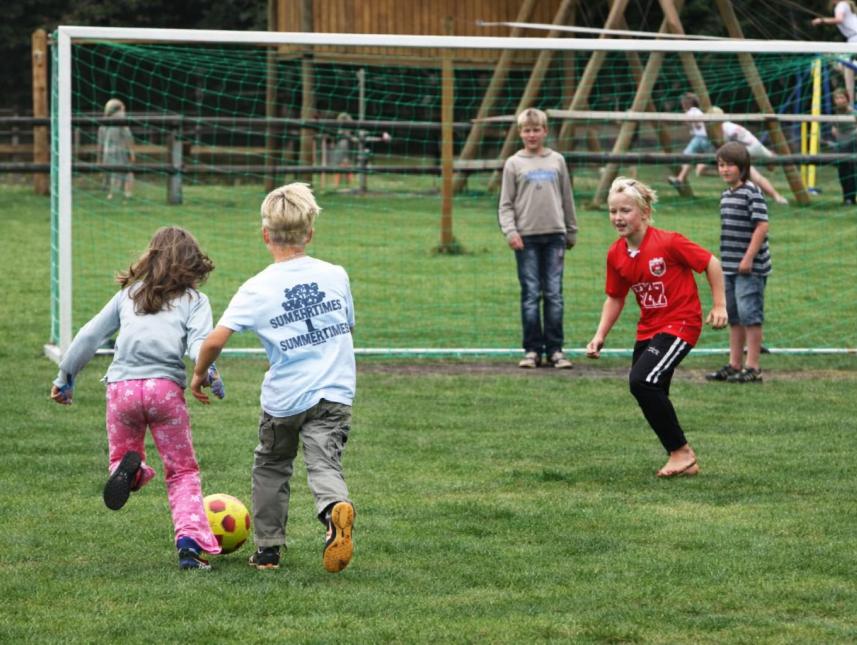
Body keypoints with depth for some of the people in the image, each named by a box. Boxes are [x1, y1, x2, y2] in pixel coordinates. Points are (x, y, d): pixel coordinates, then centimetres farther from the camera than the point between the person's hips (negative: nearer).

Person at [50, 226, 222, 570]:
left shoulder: (129, 294, 21)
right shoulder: (195, 300, 13)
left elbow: (89, 335, 21)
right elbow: (199, 342, -7)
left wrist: (66, 377, 29)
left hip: (121, 386, 2)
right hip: (165, 387, -2)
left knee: (121, 455, 21)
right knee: (182, 472, 10)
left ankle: (129, 470, -18)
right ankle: (190, 540, -12)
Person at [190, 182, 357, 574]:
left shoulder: (257, 289, -8)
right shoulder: (335, 275, 2)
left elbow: (215, 339, -15)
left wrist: (199, 374, 3)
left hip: (283, 397, -1)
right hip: (333, 392, 1)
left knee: (271, 467, 20)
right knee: (324, 462, -8)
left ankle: (267, 548, 26)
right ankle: (336, 507, -42)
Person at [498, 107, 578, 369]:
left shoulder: (556, 161, 11)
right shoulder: (514, 164, 5)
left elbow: (567, 199, 16)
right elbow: (506, 204, 3)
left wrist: (571, 232, 16)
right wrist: (510, 231, -11)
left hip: (554, 234, 2)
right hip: (527, 237, -1)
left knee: (554, 294, 0)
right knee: (530, 295, -1)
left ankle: (555, 349, 4)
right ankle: (532, 350, 3)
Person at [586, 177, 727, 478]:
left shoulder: (669, 242, -19)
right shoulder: (616, 254, 0)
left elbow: (711, 263, -9)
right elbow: (615, 298, 12)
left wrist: (719, 305, -8)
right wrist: (600, 336, 3)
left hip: (681, 323, -8)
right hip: (648, 328, 8)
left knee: (642, 382, -23)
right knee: (651, 396, 7)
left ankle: (681, 451, -8)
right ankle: (684, 461, 23)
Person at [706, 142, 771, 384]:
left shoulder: (752, 192, -11)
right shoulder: (726, 195, 14)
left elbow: (761, 226, -17)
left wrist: (748, 258, -20)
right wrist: (725, 260, 17)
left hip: (750, 267, -9)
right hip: (730, 267, 9)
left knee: (749, 314, -7)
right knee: (733, 316, 13)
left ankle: (752, 368, -4)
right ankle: (734, 365, 21)